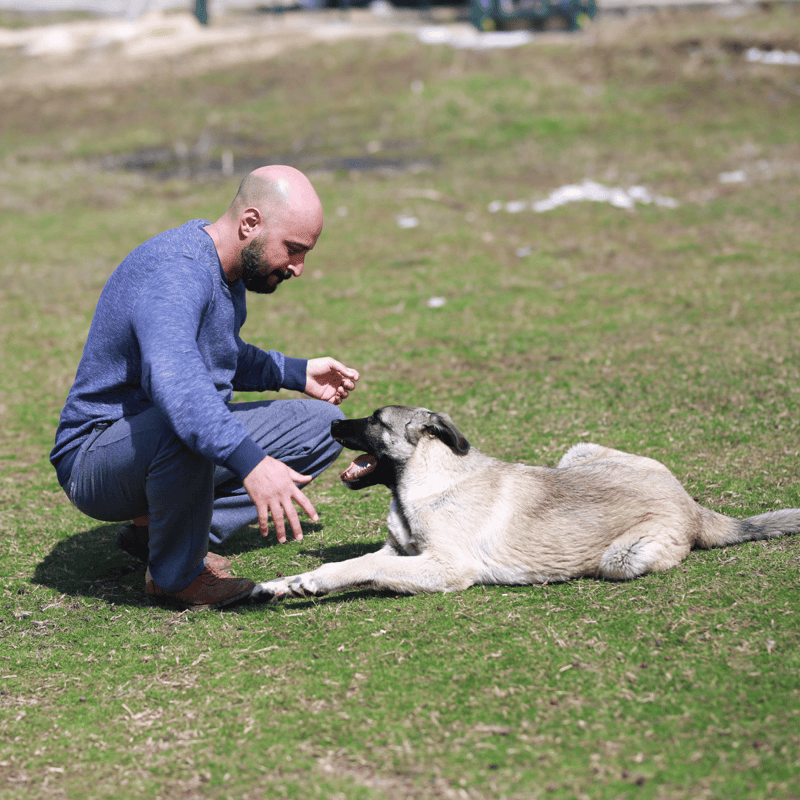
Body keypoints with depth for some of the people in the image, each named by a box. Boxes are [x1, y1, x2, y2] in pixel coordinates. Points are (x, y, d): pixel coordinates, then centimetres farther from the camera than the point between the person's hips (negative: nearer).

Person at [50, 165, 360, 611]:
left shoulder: (225, 267, 6)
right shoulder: (173, 273, -27)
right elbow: (174, 377, -46)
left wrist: (297, 374, 16)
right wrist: (250, 462, -56)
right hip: (96, 454, -10)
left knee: (324, 426, 8)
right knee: (181, 424, -41)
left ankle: (158, 528, -1)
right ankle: (175, 575, -16)